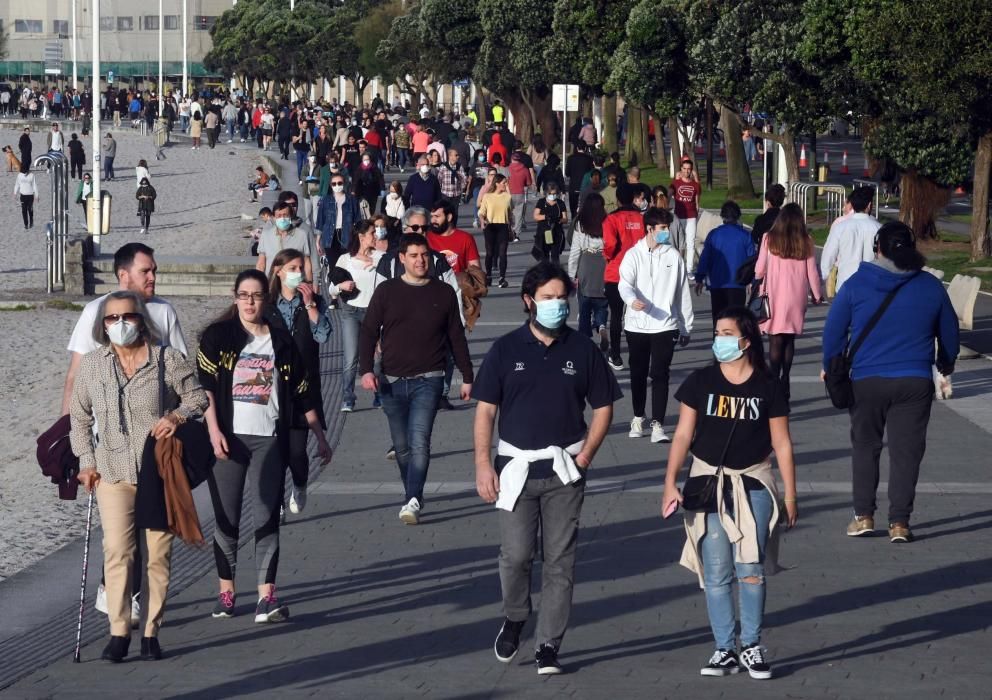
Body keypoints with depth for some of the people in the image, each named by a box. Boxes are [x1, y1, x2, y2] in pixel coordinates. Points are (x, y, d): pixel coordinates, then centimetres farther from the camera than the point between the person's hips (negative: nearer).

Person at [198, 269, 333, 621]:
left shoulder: (281, 341, 10)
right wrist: (214, 430, -14)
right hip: (229, 437, -1)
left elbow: (301, 393, 14)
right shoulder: (218, 337, 3)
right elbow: (204, 385, -4)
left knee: (267, 517, -6)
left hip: (269, 440, 1)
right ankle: (226, 592, 14)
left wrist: (320, 436, 14)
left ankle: (267, 598, -10)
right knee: (226, 518, 4)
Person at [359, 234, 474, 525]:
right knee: (402, 446, 10)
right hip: (392, 381, 2)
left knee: (419, 441, -17)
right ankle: (412, 497, 24)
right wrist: (366, 370, -11)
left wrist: (467, 377, 10)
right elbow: (368, 332, 2)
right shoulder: (386, 291, 3)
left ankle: (413, 502, -23)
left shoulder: (443, 293, 4)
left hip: (428, 380, -2)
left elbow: (456, 337, 11)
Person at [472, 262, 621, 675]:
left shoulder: (581, 350, 2)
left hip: (564, 471, 1)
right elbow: (486, 410, 2)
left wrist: (583, 458, -2)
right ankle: (514, 620, 21)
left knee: (560, 561, 1)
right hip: (516, 467, -1)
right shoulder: (506, 350, 1)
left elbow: (603, 408, 8)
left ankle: (548, 646, 7)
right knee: (516, 555, -6)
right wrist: (483, 465, -5)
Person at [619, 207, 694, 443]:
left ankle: (658, 424, -6)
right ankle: (638, 418, 28)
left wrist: (686, 326, 12)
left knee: (660, 375, -7)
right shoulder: (634, 255, -1)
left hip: (665, 325, 0)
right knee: (638, 373, 12)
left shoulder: (673, 256, 5)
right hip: (637, 325, 0)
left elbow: (683, 293, 10)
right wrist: (632, 300, -37)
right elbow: (625, 283, -14)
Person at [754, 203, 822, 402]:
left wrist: (757, 282, 25)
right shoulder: (806, 243, -1)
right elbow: (812, 272, 4)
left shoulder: (769, 239, -4)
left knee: (776, 341, -1)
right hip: (797, 296, 2)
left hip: (774, 296, -2)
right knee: (790, 341, 11)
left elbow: (759, 269, 2)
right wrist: (817, 294, 18)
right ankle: (785, 380, 14)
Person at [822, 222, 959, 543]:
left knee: (865, 446, 14)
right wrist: (946, 366, 31)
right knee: (906, 450, 5)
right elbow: (949, 332, 13)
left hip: (866, 381, 0)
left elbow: (834, 330, 1)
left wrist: (830, 366, 17)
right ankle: (899, 522, 2)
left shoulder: (856, 284, -5)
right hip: (915, 381, 0)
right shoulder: (931, 287, 1)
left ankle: (864, 515, 13)